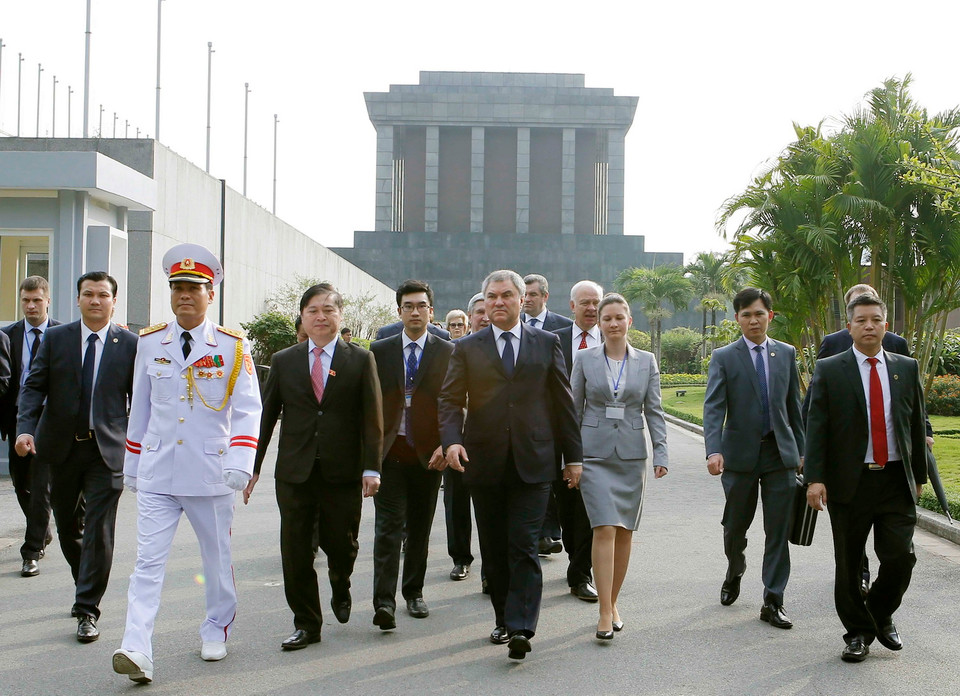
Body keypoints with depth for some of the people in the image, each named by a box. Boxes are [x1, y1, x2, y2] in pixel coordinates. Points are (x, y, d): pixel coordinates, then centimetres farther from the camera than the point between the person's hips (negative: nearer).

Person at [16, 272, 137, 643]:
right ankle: (86, 589, 37)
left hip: (107, 450, -3)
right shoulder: (55, 339, 4)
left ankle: (88, 611, 0)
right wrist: (25, 428, -15)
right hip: (61, 447, 3)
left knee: (99, 532, -7)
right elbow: (33, 386, 0)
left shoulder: (130, 344, -1)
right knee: (67, 528, 15)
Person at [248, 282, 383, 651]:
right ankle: (306, 624, 15)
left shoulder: (361, 360, 3)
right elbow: (265, 416, 10)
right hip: (294, 472, 2)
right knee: (296, 552, 2)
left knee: (341, 545, 5)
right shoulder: (283, 361, 9)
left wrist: (371, 468, -9)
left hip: (343, 472, -1)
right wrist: (251, 466, 6)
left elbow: (372, 418, -1)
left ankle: (341, 590, 39)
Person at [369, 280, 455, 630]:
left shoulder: (447, 352, 5)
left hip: (428, 453, 1)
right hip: (388, 451, 0)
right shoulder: (379, 350, 7)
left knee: (420, 527, 10)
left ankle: (414, 593, 24)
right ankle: (384, 602, -12)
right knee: (388, 525, -8)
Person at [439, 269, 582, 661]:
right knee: (494, 550, 10)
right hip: (485, 463, 2)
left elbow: (563, 402, 9)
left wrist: (573, 455, 7)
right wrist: (452, 440, -17)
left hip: (532, 463, -2)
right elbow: (450, 400, 2)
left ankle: (521, 629, -12)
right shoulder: (467, 348, 7)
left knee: (523, 547, -10)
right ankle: (504, 620, 23)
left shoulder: (547, 343, 7)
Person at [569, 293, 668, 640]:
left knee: (625, 532, 7)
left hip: (631, 454, 2)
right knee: (605, 529, -13)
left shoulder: (646, 361, 6)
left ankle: (612, 604, 21)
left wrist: (660, 454, -5)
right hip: (595, 453, -2)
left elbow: (654, 411, 5)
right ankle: (605, 612, -11)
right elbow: (573, 410, 5)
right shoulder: (585, 359, 2)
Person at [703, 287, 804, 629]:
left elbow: (793, 405, 13)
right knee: (735, 526, 11)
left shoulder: (786, 354, 8)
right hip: (740, 454, -2)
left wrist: (800, 449, 11)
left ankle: (773, 602, 6)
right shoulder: (724, 357, -2)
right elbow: (713, 407, -12)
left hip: (780, 453, 2)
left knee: (778, 531, 0)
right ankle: (735, 572, 42)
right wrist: (714, 450, -25)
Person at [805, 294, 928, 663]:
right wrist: (815, 478, -13)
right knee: (848, 564, 5)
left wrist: (919, 475, 14)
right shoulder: (829, 370, -1)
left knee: (900, 557, -3)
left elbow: (916, 425, 13)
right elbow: (816, 427, -5)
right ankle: (858, 632, 22)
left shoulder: (907, 368, 8)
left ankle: (881, 614, 24)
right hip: (849, 481, -2)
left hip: (896, 480, 2)